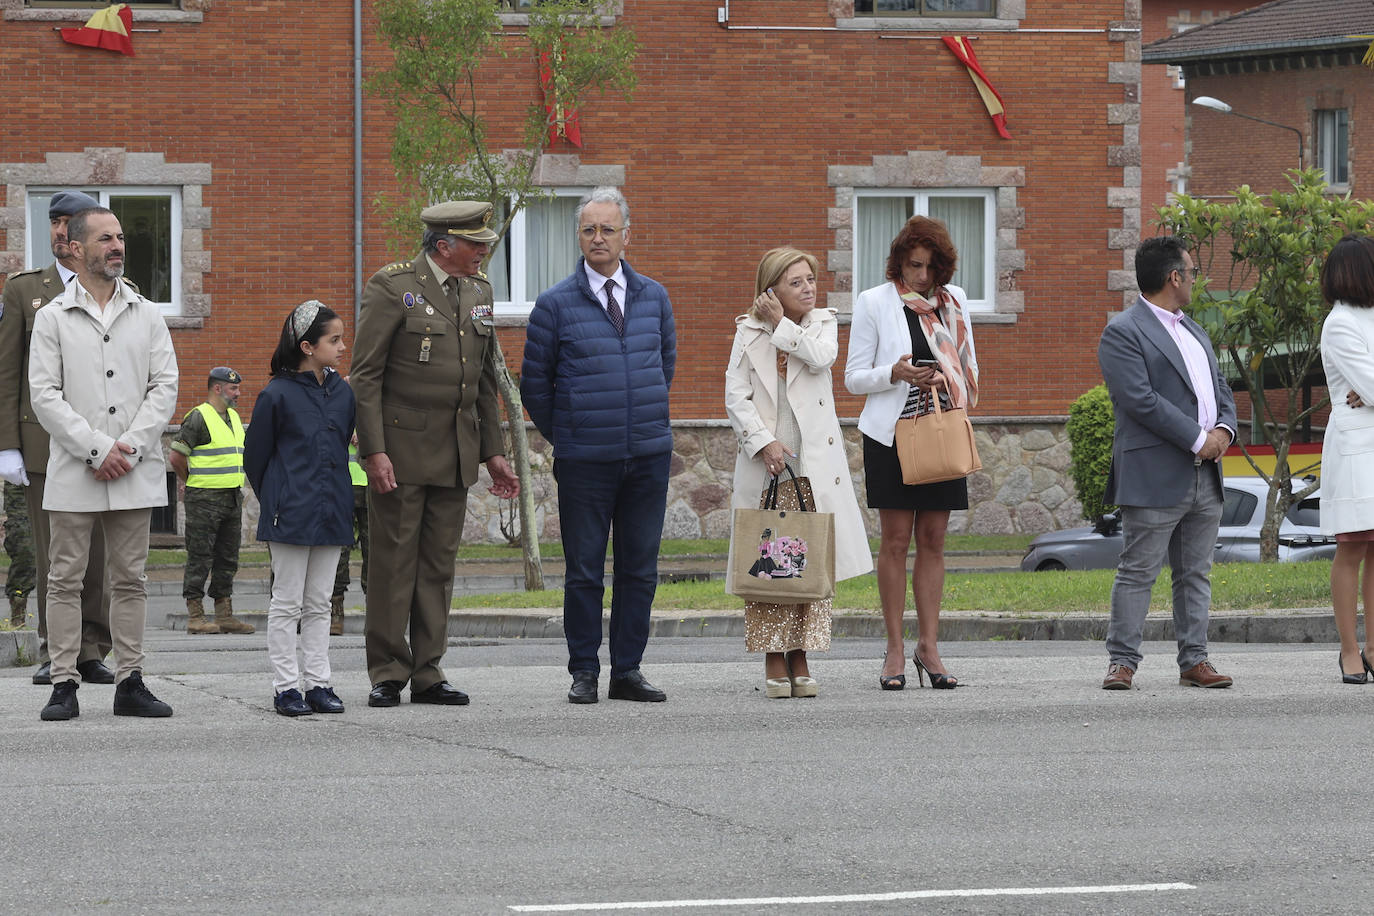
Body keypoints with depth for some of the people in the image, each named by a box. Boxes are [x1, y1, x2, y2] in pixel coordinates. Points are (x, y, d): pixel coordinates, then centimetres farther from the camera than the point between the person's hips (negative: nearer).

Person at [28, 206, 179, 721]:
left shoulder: (147, 316, 10)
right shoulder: (53, 318, 2)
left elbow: (165, 387, 4)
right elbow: (45, 394, -4)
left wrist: (128, 447, -9)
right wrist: (96, 449, -13)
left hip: (135, 472, 2)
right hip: (73, 474, -2)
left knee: (129, 579, 5)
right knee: (65, 580, -1)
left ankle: (130, 684, 8)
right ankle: (64, 685, 1)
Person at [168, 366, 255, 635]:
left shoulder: (233, 417, 16)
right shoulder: (198, 417, -11)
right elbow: (176, 454, -13)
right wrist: (191, 482, 1)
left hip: (232, 498, 8)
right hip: (205, 500, -8)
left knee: (227, 558, 10)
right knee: (200, 558, -5)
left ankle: (225, 615, 14)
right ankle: (195, 617, -3)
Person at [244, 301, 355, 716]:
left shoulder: (343, 392, 7)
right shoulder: (277, 395, -9)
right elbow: (255, 456, -1)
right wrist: (275, 502, 6)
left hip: (331, 512, 5)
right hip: (290, 515, -5)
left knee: (318, 604, 10)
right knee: (286, 603, 0)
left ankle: (317, 683, 13)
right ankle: (286, 687, 3)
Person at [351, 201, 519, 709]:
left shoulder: (478, 291, 12)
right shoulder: (393, 288, -8)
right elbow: (365, 375, -9)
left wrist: (493, 451, 16)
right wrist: (375, 451, -16)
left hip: (456, 453, 6)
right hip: (401, 449, -6)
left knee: (439, 565, 6)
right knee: (393, 562, -2)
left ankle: (428, 673, 10)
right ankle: (387, 674, 4)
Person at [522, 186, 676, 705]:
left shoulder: (654, 297, 8)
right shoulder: (556, 304, -3)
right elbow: (534, 384, 5)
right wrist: (563, 436, 9)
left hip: (649, 455, 3)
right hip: (584, 462, -3)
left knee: (640, 568, 5)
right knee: (584, 570, 0)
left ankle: (627, 671, 12)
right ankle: (584, 672, 8)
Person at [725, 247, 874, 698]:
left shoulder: (822, 323, 9)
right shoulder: (749, 332, 5)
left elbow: (821, 356, -14)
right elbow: (736, 396, -1)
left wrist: (783, 325, -5)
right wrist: (763, 442, -12)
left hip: (815, 462, 1)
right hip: (765, 461, -1)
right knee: (767, 561, -4)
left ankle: (800, 660, 5)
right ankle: (775, 663, 0)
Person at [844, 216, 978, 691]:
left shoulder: (953, 300, 10)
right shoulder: (874, 303, 0)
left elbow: (967, 366, 22)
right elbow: (854, 378, 0)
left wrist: (961, 414, 6)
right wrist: (895, 374, -17)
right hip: (892, 432, -3)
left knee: (933, 540, 3)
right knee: (896, 540, -3)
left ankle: (928, 647, 6)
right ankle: (895, 651, 1)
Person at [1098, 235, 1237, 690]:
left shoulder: (1195, 333, 22)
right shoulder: (1123, 333, -6)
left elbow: (1221, 390, 21)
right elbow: (1141, 399, -16)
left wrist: (1223, 430, -2)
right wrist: (1198, 439, -15)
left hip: (1205, 477, 8)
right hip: (1155, 477, -8)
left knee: (1196, 575, 9)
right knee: (1137, 572, -5)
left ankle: (1194, 660, 12)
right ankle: (1122, 661, -2)